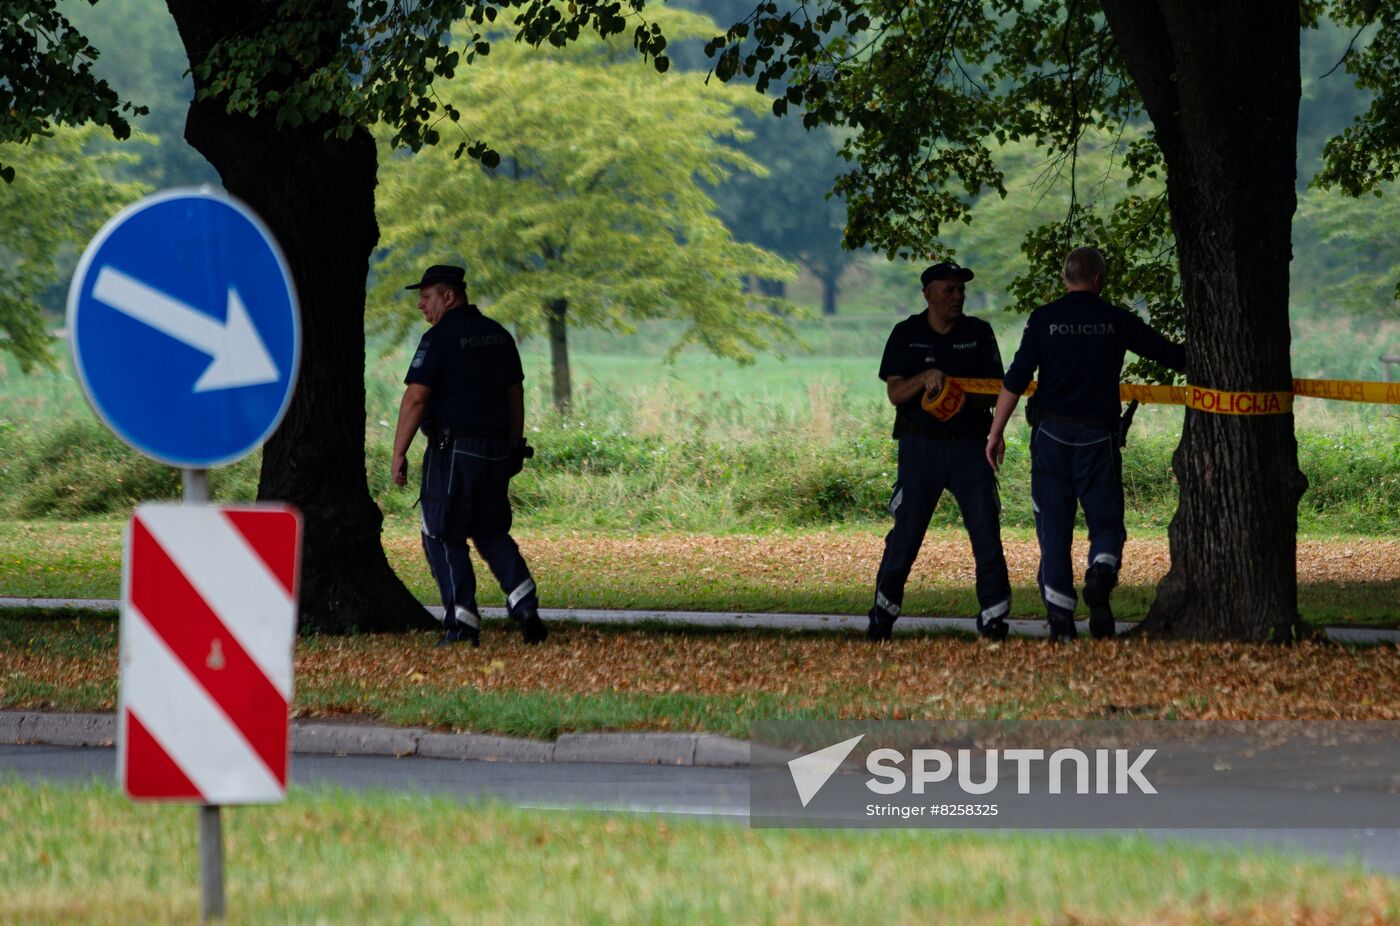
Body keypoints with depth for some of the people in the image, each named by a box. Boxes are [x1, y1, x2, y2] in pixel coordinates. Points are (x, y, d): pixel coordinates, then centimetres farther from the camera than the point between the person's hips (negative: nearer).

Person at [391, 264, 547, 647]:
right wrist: (514, 449, 21)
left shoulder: (440, 338, -10)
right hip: (495, 449, 7)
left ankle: (462, 624, -4)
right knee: (491, 531, 16)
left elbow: (416, 397, -15)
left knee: (443, 536, 1)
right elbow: (516, 393, 16)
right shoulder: (498, 335, 13)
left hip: (452, 448, -7)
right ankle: (524, 603, -2)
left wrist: (398, 454, -12)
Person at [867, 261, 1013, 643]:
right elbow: (894, 393, -4)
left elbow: (994, 393, 2)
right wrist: (925, 378, -22)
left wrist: (964, 397, -18)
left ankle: (994, 618, -3)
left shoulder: (978, 333, 6)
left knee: (986, 531, -7)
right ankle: (882, 616, 13)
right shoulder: (906, 335, 3)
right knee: (906, 532, -1)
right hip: (920, 443, -1)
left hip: (969, 443, 1)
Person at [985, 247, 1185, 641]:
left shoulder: (1043, 319, 0)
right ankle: (1100, 578, -24)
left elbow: (1015, 381, -5)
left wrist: (996, 433, 0)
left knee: (1054, 529, 6)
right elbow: (1171, 354, 10)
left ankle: (1061, 621, 2)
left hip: (1052, 434, 0)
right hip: (1098, 436, 0)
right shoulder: (1117, 321, 2)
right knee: (1106, 523, 8)